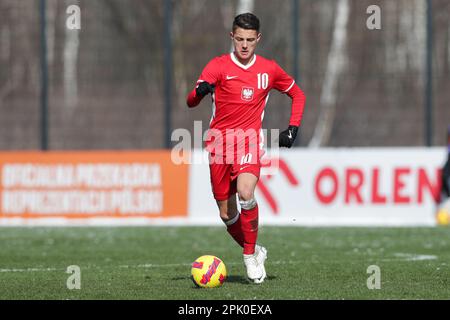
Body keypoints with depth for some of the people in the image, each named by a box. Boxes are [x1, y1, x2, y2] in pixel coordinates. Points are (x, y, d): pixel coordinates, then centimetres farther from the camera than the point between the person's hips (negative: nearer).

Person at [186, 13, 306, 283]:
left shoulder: (269, 70, 6)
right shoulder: (219, 66, -1)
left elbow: (298, 95, 22)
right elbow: (190, 102, -13)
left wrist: (292, 129, 7)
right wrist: (200, 91, -37)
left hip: (250, 142, -1)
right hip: (219, 143, 1)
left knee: (245, 193, -28)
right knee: (227, 214, 5)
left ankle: (250, 255, -11)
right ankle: (256, 252, 31)